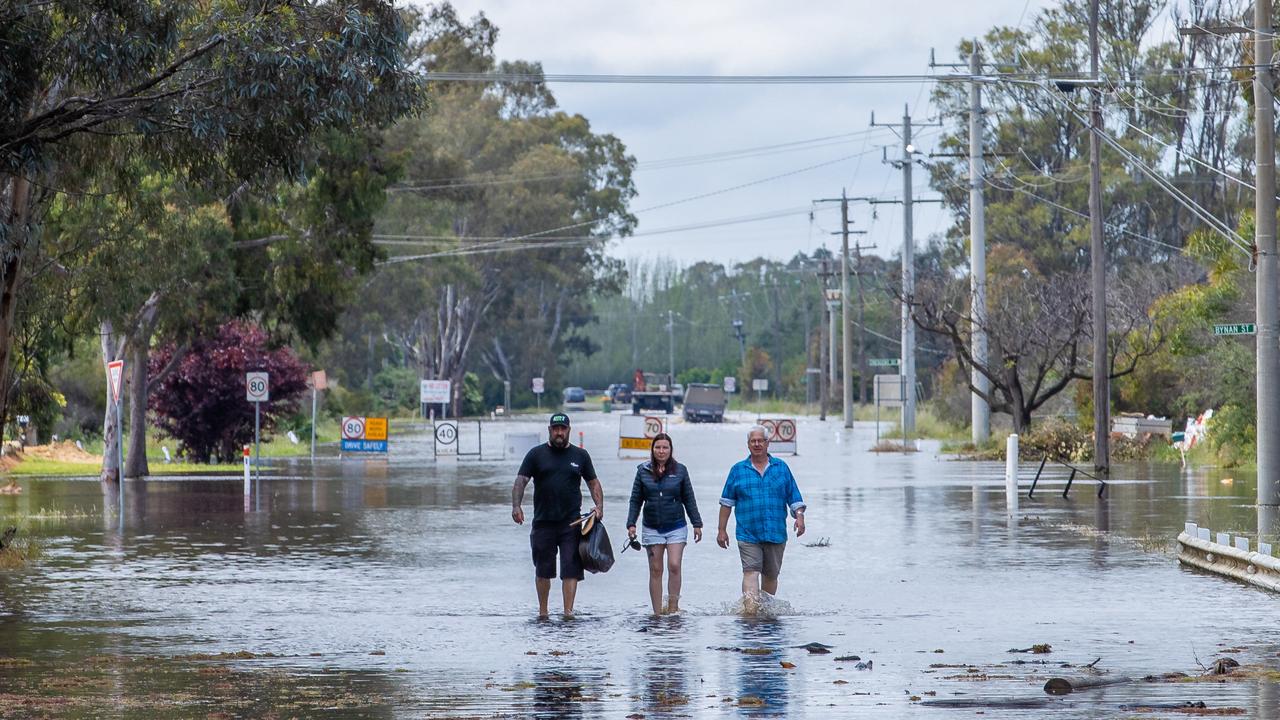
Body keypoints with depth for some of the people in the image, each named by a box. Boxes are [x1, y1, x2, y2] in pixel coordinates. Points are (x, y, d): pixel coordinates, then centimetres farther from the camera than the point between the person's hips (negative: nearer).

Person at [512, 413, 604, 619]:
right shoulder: (536, 455, 6)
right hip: (543, 523, 0)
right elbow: (520, 481, -1)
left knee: (571, 568, -9)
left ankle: (568, 612, -11)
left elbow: (593, 483, 16)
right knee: (543, 570, 7)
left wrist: (599, 505, -1)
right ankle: (542, 613, 20)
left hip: (571, 523, 0)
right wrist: (516, 505, -18)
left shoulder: (580, 456, 10)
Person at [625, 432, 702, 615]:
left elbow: (689, 499, 7)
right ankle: (657, 613, 5)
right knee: (655, 571, 2)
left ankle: (673, 607, -8)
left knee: (674, 566, -15)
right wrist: (631, 524, -1)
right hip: (652, 529, 1)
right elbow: (636, 500, 7)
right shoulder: (643, 471, 3)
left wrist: (697, 524, 6)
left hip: (676, 527, -1)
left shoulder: (680, 470, 2)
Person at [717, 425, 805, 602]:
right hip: (748, 534, -2)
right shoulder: (738, 470, 6)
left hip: (776, 534, 2)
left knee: (771, 575, 11)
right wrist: (722, 530, 6)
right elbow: (727, 502, 9)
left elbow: (794, 497, 10)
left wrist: (799, 517, -7)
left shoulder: (781, 468, 9)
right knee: (751, 572, -15)